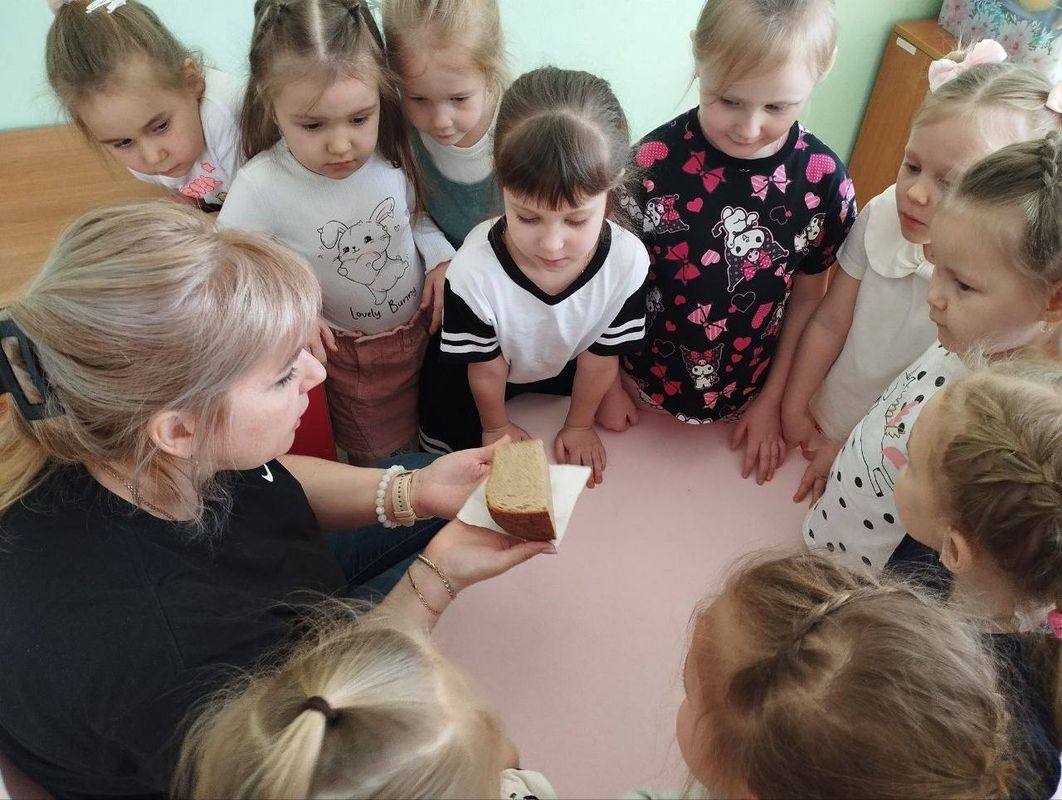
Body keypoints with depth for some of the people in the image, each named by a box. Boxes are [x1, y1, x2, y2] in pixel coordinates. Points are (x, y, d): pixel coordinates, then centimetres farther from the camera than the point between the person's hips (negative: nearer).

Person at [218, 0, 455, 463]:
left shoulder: (389, 153, -18)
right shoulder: (260, 188, -28)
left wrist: (441, 258, -14)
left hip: (425, 325, 3)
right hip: (351, 352, -3)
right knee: (380, 458, 20)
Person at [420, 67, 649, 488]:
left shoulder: (628, 262, -37)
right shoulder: (473, 271, -42)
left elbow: (602, 354, -17)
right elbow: (486, 365, -21)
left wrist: (579, 425, -2)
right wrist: (496, 426, -2)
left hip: (568, 369, 2)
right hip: (494, 377, -1)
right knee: (447, 428, 15)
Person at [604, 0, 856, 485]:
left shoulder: (824, 182, -15)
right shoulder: (652, 163, -22)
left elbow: (807, 297, -2)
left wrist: (772, 400, 3)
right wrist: (606, 383, -2)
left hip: (743, 403, 2)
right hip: (643, 390, -1)